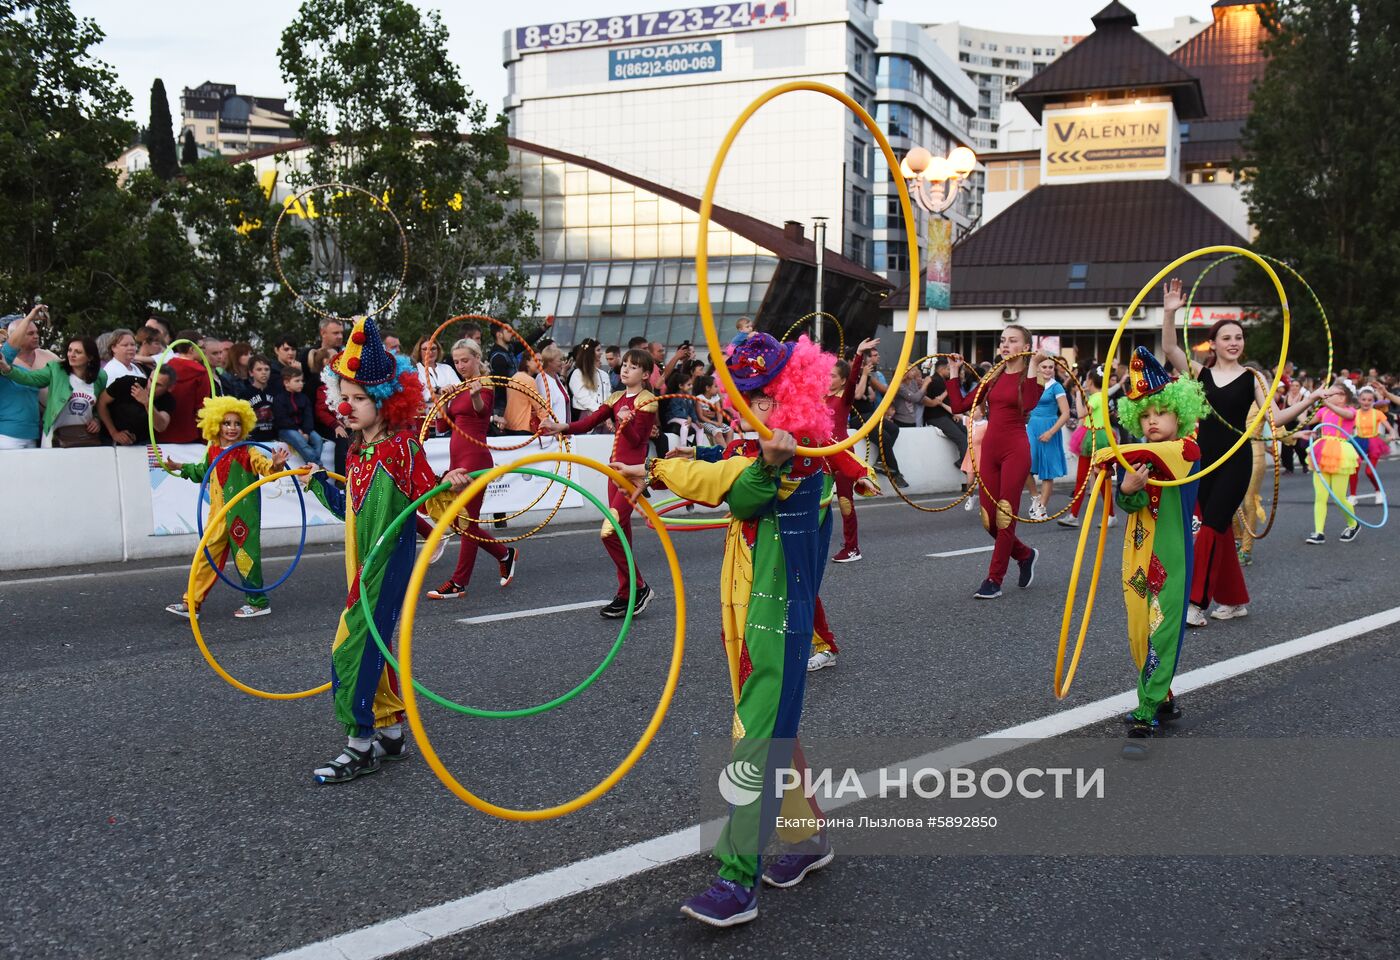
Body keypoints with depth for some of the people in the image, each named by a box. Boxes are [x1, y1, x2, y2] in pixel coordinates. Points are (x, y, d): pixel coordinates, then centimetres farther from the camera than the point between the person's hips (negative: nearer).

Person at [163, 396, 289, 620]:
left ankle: (258, 602, 14)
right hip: (218, 516, 6)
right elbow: (202, 472, 30)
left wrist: (275, 464, -44)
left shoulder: (248, 452, -8)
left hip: (243, 516, -5)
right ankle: (191, 602, 14)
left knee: (245, 557, 1)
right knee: (207, 557, 8)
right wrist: (180, 467, 28)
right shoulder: (212, 452, 9)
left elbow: (266, 468, -23)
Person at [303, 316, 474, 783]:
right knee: (374, 643, 15)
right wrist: (316, 481, 26)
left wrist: (450, 487, -33)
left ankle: (360, 747, 1)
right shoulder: (357, 450, 10)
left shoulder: (403, 447, -13)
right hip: (363, 562, 9)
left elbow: (431, 503, -14)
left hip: (390, 561, -8)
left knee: (354, 645, -8)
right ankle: (392, 733, 27)